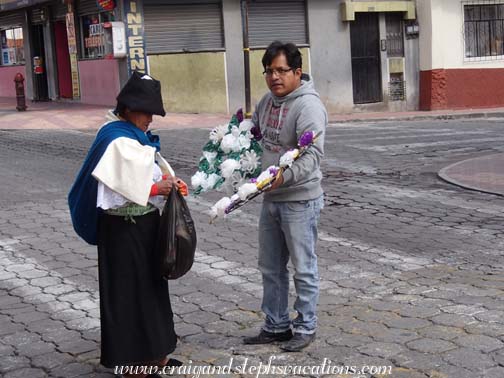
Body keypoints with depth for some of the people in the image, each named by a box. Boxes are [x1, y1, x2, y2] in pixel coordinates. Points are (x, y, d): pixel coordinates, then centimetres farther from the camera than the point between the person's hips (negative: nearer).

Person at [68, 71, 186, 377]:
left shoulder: (137, 135, 10)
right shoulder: (116, 140, -19)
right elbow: (120, 186, -25)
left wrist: (169, 181, -5)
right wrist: (158, 188, -18)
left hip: (144, 224, 9)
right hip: (124, 229, -9)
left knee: (151, 286, 17)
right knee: (129, 291, 1)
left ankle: (153, 354, 30)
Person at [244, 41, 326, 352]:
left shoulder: (308, 105, -18)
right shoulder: (268, 101, 10)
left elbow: (313, 154, -27)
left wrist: (285, 176, -40)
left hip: (300, 201, -9)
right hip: (271, 199, 9)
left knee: (304, 268, 5)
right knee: (271, 268, 16)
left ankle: (306, 328, 19)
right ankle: (276, 326, 30)